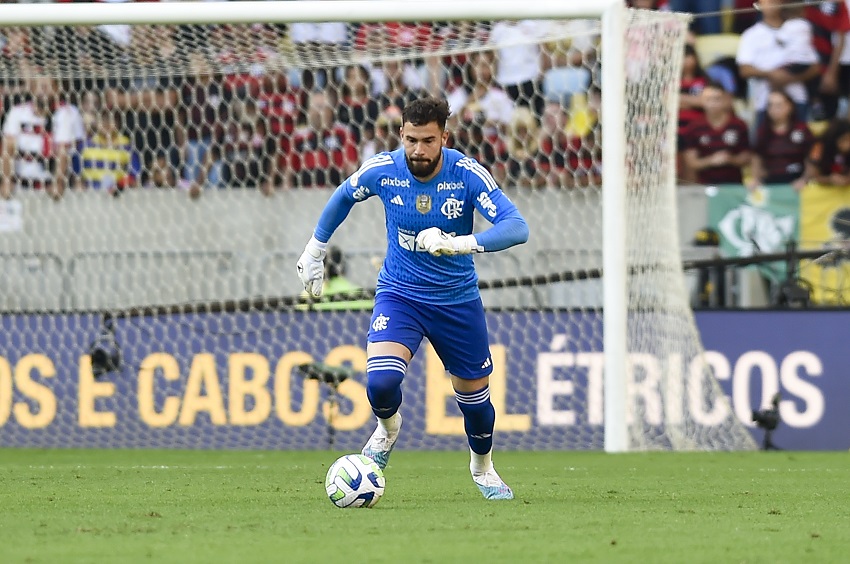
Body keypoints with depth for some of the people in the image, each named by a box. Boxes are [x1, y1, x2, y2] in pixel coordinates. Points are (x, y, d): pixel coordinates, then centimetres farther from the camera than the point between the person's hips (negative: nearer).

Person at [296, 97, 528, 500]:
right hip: (399, 294, 0)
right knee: (381, 380, -24)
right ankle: (388, 428, 12)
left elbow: (516, 228, -30)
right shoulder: (381, 171, -15)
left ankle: (482, 467, 44)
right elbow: (343, 197, 9)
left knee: (474, 395, 11)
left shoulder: (467, 174, -20)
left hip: (458, 299, 0)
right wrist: (315, 250, 16)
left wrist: (461, 243, -44)